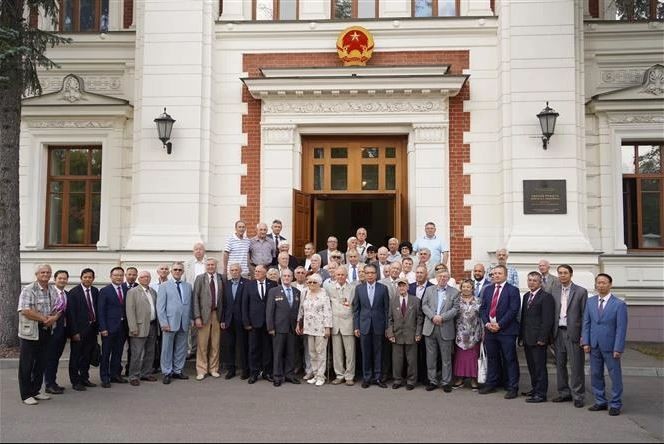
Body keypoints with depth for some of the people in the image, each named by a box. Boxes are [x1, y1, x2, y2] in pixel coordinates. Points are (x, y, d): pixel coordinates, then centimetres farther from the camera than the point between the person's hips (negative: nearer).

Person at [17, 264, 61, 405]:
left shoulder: (53, 290, 9)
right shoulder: (28, 290, -10)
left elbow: (58, 308, 9)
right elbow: (25, 310, -20)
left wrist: (54, 318, -12)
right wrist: (44, 318, -18)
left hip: (46, 331, 6)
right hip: (30, 331, -6)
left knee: (41, 363, 13)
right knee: (26, 364, 2)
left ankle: (35, 391, 25)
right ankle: (26, 395, 11)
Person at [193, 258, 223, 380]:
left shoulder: (221, 279, 4)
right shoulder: (200, 278, 1)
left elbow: (223, 298, 4)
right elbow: (196, 298, -2)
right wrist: (197, 317, -9)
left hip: (217, 314, 2)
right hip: (204, 314, -2)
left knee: (215, 344, 7)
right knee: (202, 344, 1)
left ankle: (213, 369, 19)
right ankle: (201, 370, 11)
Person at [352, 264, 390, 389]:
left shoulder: (383, 288, 0)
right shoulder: (359, 288, 3)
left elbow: (386, 308, 1)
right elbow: (356, 309, 5)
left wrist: (387, 327, -2)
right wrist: (356, 326, 1)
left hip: (378, 325, -1)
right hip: (364, 325, 1)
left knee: (378, 352, 6)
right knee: (366, 353, 6)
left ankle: (378, 377, 15)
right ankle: (366, 377, 17)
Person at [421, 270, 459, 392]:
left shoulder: (454, 292, 3)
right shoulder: (429, 290, 10)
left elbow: (455, 309, -4)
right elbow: (424, 306, 4)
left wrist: (442, 317, -15)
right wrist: (433, 316, -12)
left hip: (446, 329, -2)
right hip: (430, 328, 2)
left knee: (446, 358, 4)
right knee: (431, 357, 8)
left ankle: (446, 382, 14)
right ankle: (432, 381, 17)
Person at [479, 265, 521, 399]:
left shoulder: (513, 290, -4)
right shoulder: (487, 289, 13)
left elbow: (513, 310, -12)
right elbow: (482, 308, 12)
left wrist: (499, 325, -15)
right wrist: (487, 323, -4)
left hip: (506, 330, -5)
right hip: (489, 329, 5)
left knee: (510, 359, 0)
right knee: (492, 358, 13)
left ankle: (512, 388, 6)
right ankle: (491, 384, 24)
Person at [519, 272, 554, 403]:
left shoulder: (546, 297, -9)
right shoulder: (526, 296, 16)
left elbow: (547, 320, -14)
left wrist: (542, 338, -17)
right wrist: (521, 336, 14)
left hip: (538, 339, -8)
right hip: (527, 338, 8)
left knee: (540, 366, -2)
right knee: (531, 366, 14)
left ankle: (541, 394, 4)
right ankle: (535, 389, 25)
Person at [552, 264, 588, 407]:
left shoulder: (581, 291, -3)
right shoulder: (555, 291, 10)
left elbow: (584, 315, -5)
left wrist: (583, 335, -10)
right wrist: (551, 333, 4)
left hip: (573, 333, -5)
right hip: (558, 332, 5)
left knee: (576, 366, -1)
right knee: (560, 365, 12)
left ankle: (578, 396, 10)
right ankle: (564, 393, 23)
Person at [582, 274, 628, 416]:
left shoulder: (619, 304, -8)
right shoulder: (590, 302, 6)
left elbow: (621, 328, -10)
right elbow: (586, 323, 8)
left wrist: (618, 348, -13)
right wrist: (586, 342, 0)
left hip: (610, 346, -4)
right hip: (594, 346, 4)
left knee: (615, 376, 5)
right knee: (595, 375, 11)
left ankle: (615, 404, 16)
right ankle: (600, 402, 23)